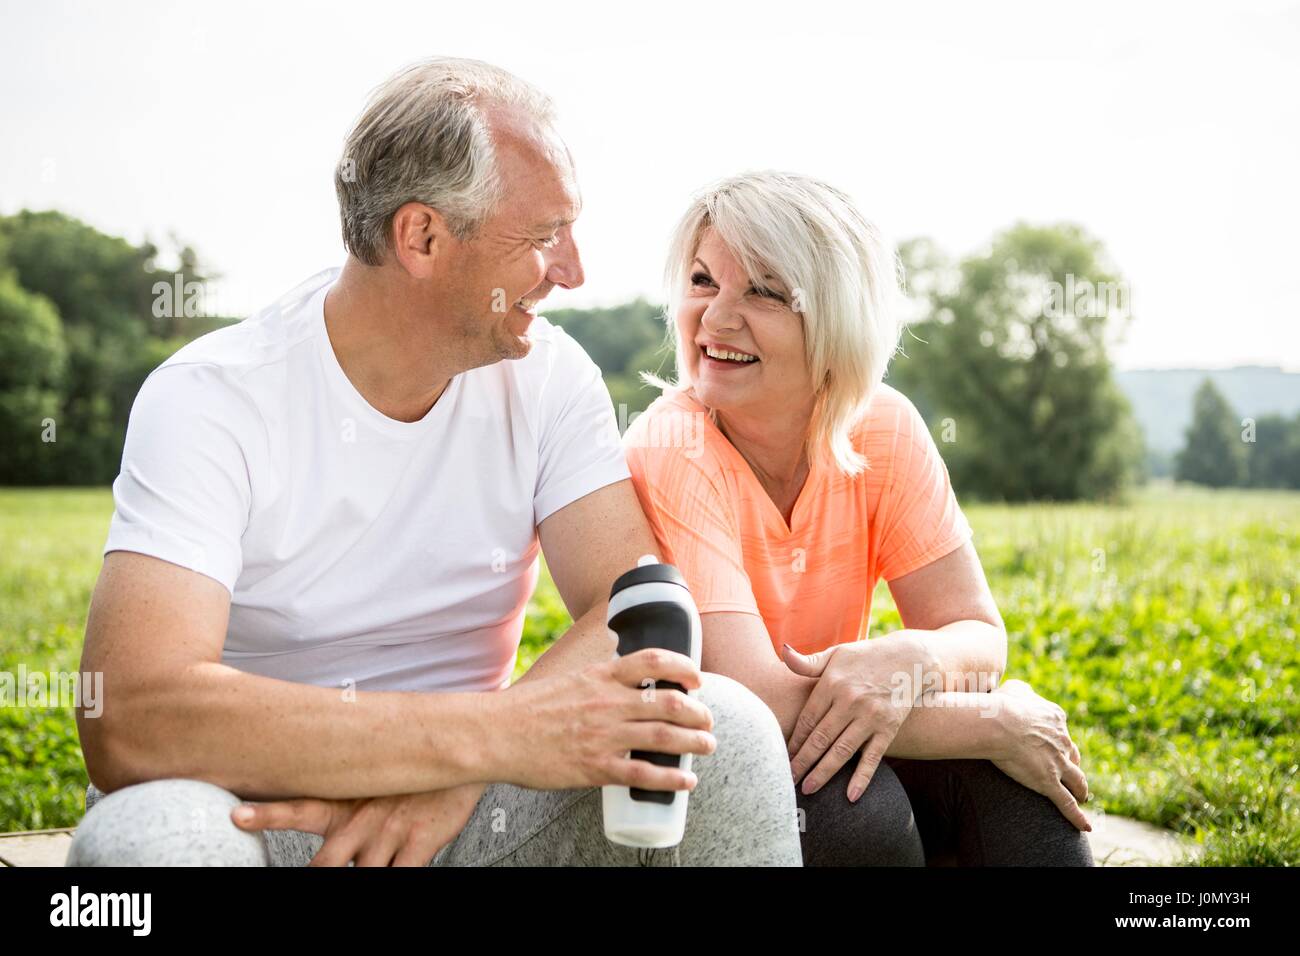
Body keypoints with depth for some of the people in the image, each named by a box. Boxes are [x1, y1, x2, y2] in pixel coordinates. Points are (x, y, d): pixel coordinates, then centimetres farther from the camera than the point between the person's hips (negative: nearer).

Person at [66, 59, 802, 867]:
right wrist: (492, 736, -35)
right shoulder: (209, 400, -15)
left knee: (727, 730, -20)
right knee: (149, 829, -36)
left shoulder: (548, 375, -1)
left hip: (461, 806, 4)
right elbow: (126, 720, -28)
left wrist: (451, 781, -30)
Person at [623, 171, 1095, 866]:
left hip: (828, 745, 4)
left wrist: (909, 658, -32)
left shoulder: (882, 430, -7)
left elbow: (978, 634, -7)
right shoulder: (673, 455, -23)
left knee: (1006, 772, -22)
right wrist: (996, 721, -27)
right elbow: (753, 700, -30)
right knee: (857, 808, -31)